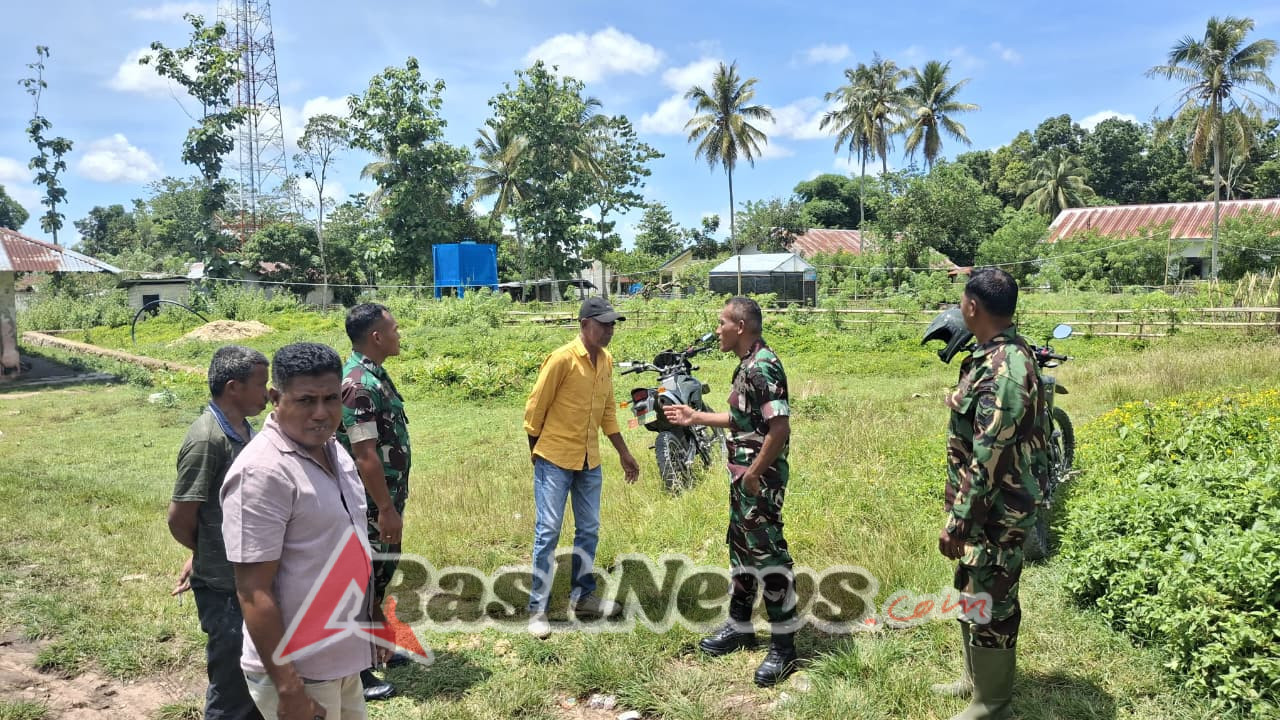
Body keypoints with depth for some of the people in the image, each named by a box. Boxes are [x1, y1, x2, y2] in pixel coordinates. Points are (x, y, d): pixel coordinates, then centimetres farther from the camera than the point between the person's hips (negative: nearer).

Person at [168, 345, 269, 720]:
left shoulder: (243, 429, 4)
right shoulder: (206, 439, -22)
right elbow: (179, 518, -17)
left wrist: (200, 556, 8)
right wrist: (205, 553, 2)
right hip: (224, 587, -8)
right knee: (231, 690, 7)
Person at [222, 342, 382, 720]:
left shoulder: (333, 450, 3)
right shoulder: (262, 472, -23)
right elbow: (253, 592, -22)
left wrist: (371, 623, 18)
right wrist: (288, 688, -21)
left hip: (342, 658, 8)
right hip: (300, 671, -8)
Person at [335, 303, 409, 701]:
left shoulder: (372, 373, 8)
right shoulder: (359, 384, -23)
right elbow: (364, 455, -25)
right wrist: (386, 509, -23)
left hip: (385, 496, 10)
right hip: (372, 504, -10)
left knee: (382, 575, 21)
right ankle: (355, 671, 15)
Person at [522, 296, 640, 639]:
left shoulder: (606, 361, 5)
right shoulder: (562, 359, -17)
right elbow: (535, 408, -11)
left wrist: (624, 453, 17)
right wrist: (536, 455, -3)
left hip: (589, 461, 7)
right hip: (555, 459, -7)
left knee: (589, 531, 13)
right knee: (548, 533, -2)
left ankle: (583, 595, 28)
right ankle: (537, 608, 6)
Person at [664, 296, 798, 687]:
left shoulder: (763, 367, -20)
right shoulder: (746, 365, 12)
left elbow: (780, 427, -26)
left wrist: (754, 473, -22)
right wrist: (696, 417, 23)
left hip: (760, 479, -11)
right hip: (744, 477, 11)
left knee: (768, 552, -4)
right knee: (742, 548, 18)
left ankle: (784, 646, 6)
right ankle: (741, 625, 33)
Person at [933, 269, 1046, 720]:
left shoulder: (1001, 370, -27)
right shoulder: (1005, 354, 6)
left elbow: (987, 461, -27)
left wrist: (958, 522, -22)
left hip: (996, 511, -10)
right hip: (988, 505, 10)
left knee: (990, 604, 6)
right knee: (971, 593, 23)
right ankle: (976, 678, 41)